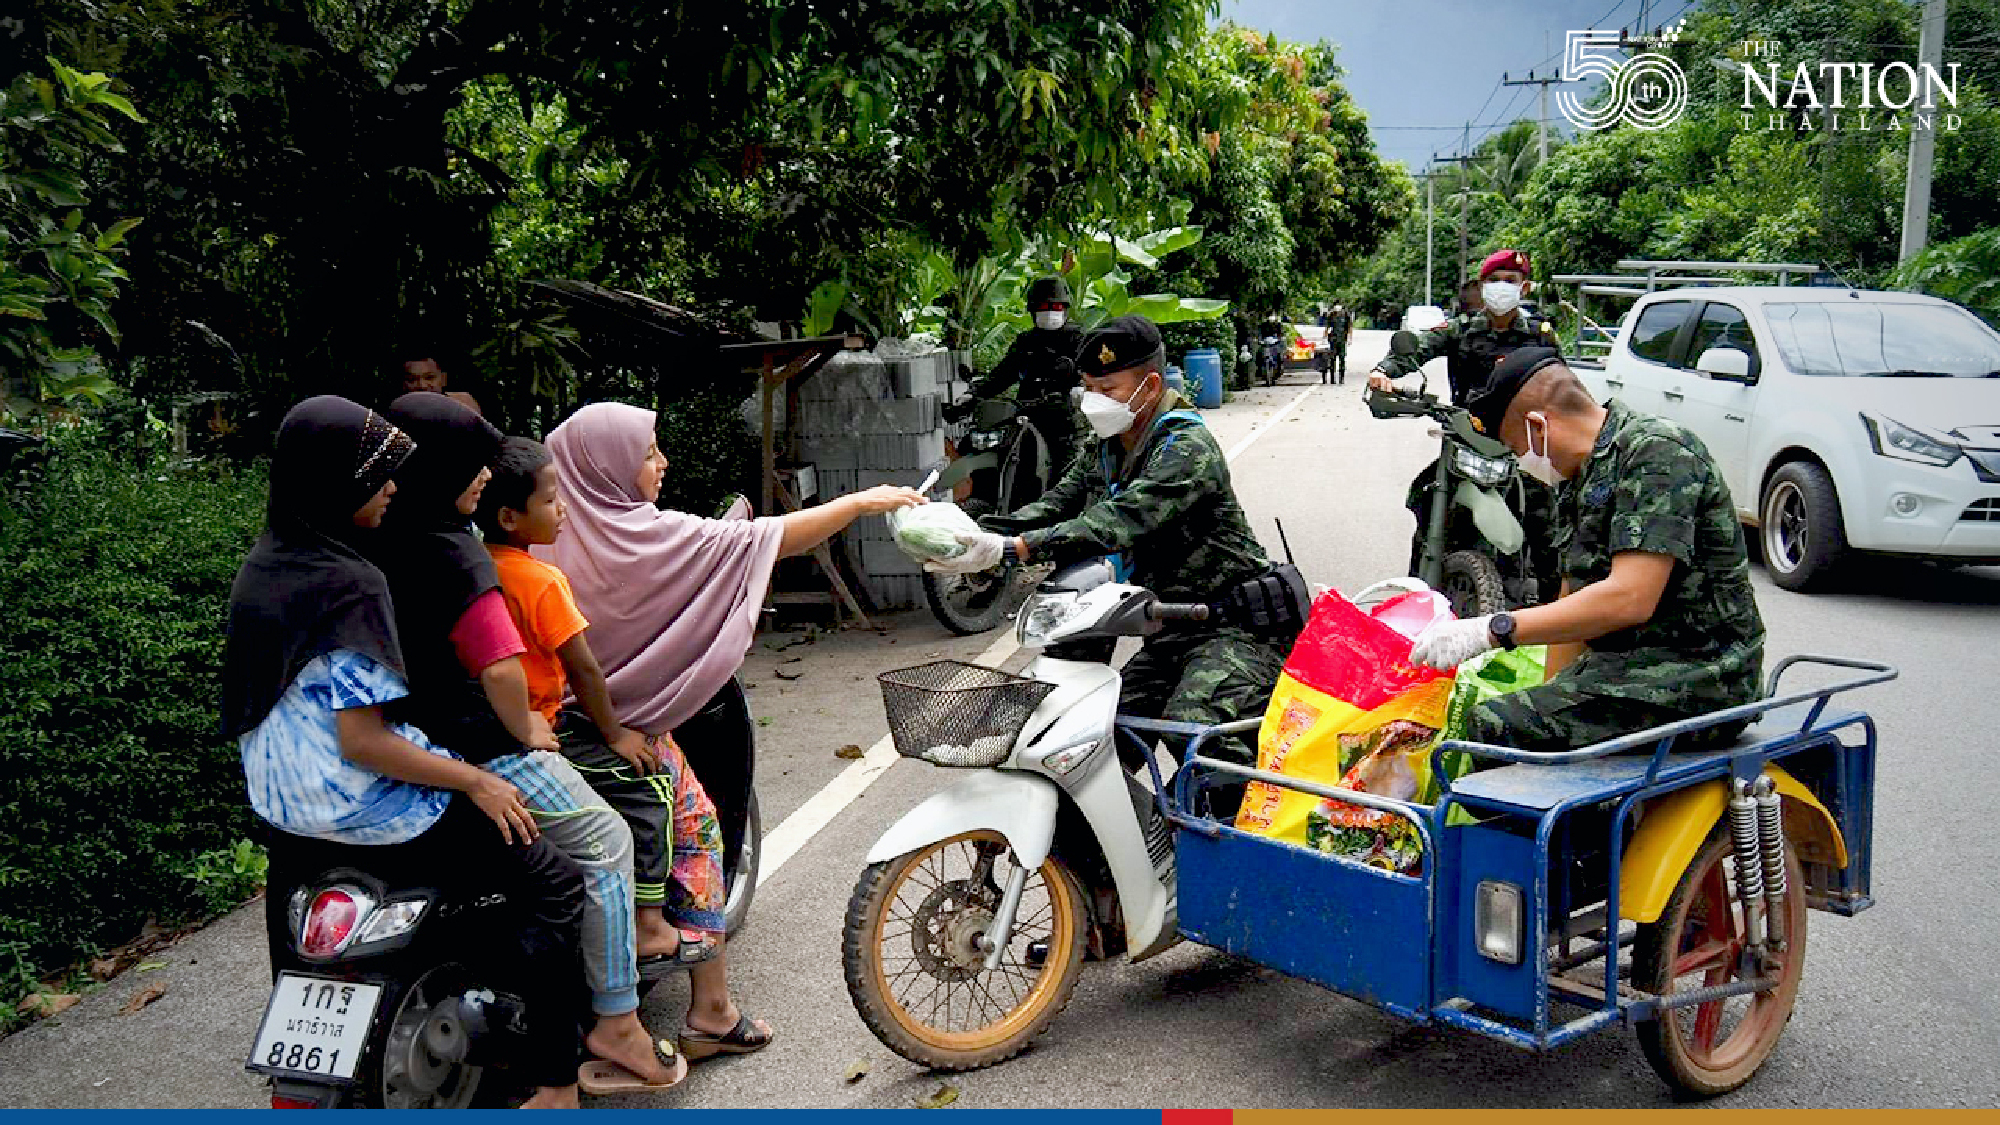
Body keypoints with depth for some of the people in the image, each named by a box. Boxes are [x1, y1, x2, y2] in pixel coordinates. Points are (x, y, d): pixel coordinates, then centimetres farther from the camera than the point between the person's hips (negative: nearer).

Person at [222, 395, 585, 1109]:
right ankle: (554, 1087, -7)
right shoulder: (349, 585, -22)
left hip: (285, 804, 10)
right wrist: (476, 782, -17)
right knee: (554, 885, -6)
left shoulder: (263, 564, 5)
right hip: (361, 808, -10)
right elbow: (363, 741, -25)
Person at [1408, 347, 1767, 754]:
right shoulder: (1583, 479, 18)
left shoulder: (1658, 451, -14)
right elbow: (1575, 603, 19)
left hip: (1693, 679, -10)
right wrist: (1549, 701, 8)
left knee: (1494, 728, -23)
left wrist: (1491, 630, -25)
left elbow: (1630, 600, -24)